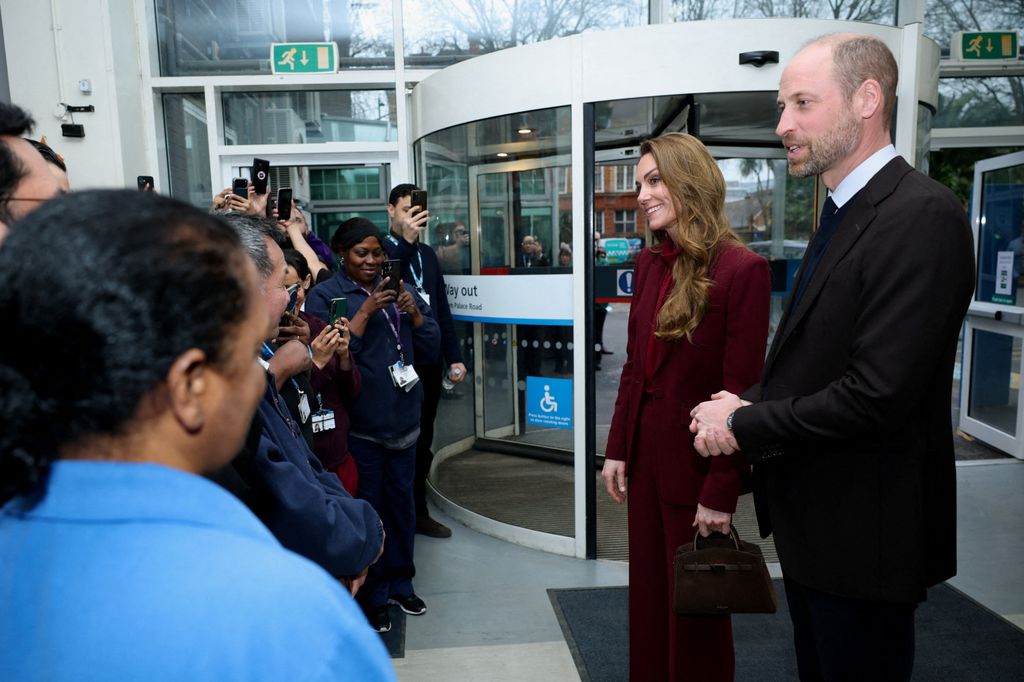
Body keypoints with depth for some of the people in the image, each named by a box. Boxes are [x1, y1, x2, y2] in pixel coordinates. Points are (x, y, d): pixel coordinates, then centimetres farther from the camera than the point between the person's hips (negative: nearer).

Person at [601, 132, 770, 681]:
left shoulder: (742, 269, -16)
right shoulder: (648, 264, 5)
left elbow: (740, 390, -17)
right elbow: (634, 365, 9)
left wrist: (721, 491, -16)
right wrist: (617, 449, 6)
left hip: (696, 461, -6)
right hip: (644, 453, 6)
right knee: (647, 594, 20)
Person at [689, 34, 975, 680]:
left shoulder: (921, 215, -21)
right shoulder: (843, 214, 10)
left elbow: (877, 396, -28)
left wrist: (743, 424, -16)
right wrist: (747, 407, -6)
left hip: (864, 533, -8)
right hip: (812, 524, 9)